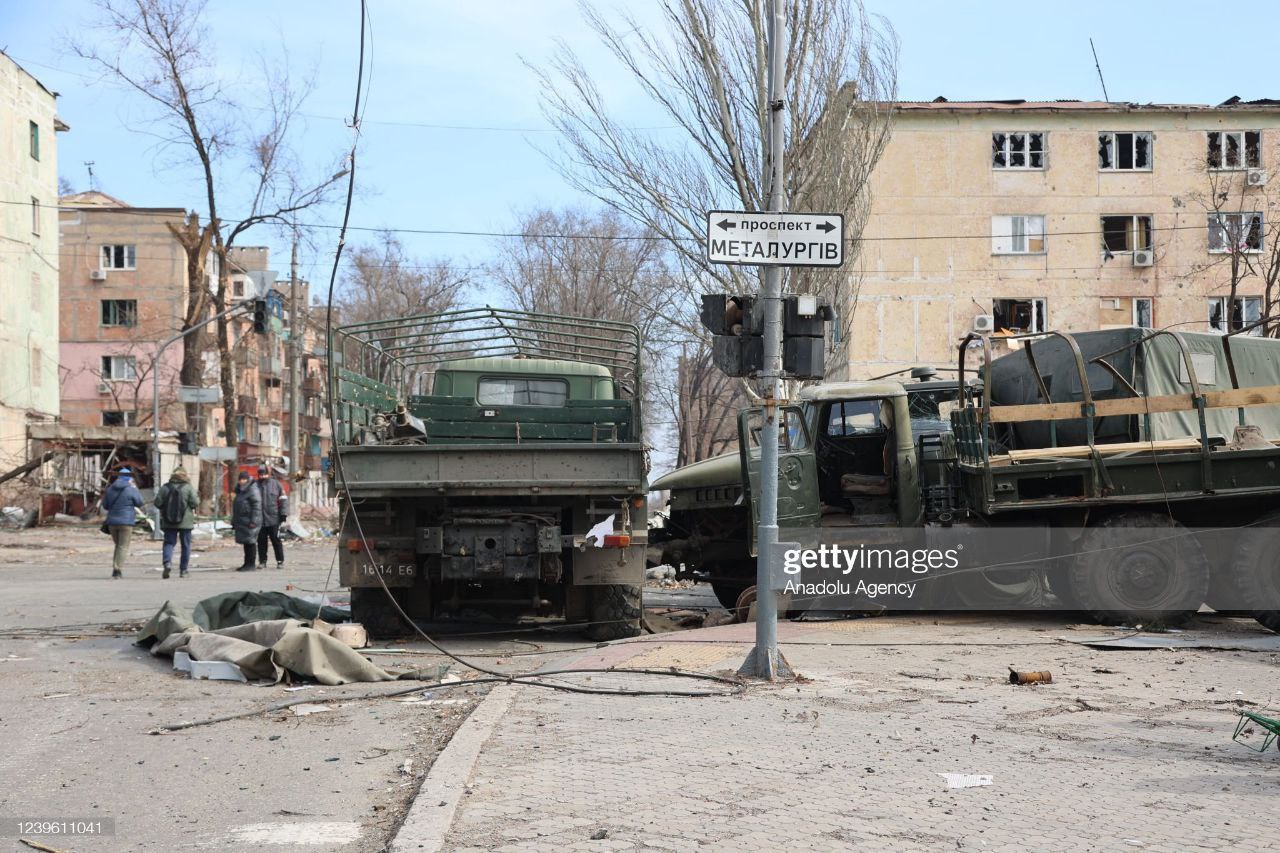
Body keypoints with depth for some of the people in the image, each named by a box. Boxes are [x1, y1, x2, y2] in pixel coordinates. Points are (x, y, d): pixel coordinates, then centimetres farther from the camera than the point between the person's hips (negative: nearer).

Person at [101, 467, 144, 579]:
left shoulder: (110, 489, 4)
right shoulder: (130, 490, -10)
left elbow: (105, 505, 10)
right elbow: (139, 503, 2)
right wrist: (135, 489, 11)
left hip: (112, 521, 5)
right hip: (126, 521, -5)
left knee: (118, 545, 19)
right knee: (123, 547, 0)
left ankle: (115, 568, 9)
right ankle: (119, 570, -10)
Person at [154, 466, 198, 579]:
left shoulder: (165, 487, 0)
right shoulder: (189, 487, -6)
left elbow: (157, 503, -2)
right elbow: (195, 503, -11)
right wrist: (197, 500, 11)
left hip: (168, 522, 1)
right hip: (185, 522, -1)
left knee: (169, 543, 5)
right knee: (185, 545, 9)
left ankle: (167, 563, -21)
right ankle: (183, 570, 10)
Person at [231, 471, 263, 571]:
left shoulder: (252, 490, -11)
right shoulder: (241, 491, 18)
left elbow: (257, 506, -18)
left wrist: (253, 521, -23)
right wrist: (234, 521, 21)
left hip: (249, 521, -9)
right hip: (242, 522, 9)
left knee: (250, 542, -6)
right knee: (246, 543, 11)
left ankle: (251, 565, -3)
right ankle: (247, 564, 17)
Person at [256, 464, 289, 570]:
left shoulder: (276, 484, 4)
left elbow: (283, 499, 3)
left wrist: (283, 513, -5)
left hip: (273, 519, -2)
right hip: (260, 520, 2)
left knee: (276, 540, -2)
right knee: (261, 541, 5)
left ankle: (280, 561, 5)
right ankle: (262, 561, 13)